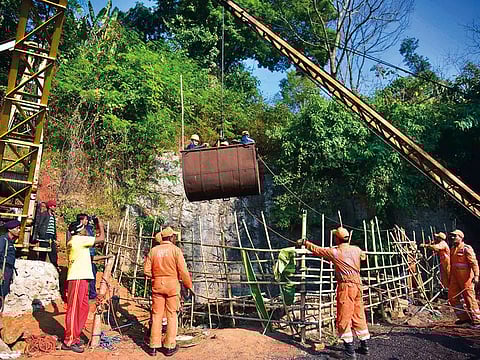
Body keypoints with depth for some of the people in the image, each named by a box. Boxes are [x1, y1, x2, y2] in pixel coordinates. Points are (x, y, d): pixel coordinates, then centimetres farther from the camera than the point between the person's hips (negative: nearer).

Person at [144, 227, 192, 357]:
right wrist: (188, 285, 1)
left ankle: (154, 346, 17)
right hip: (172, 285, -3)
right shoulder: (175, 250, -9)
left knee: (156, 315, 11)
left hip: (157, 285, 3)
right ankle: (169, 346, 14)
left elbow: (147, 270, 2)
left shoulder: (153, 250, 2)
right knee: (171, 315, 8)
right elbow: (183, 271, -11)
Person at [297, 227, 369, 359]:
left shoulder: (334, 252, -7)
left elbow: (317, 250, 3)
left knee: (344, 318, 1)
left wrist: (304, 242, 16)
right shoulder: (356, 249, 8)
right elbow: (363, 256, 31)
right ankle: (364, 346, 24)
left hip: (345, 286, -6)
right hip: (357, 285, 6)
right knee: (359, 316, 16)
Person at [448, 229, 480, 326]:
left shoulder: (466, 248, -7)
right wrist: (449, 277, 23)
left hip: (466, 277, -8)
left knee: (469, 297, -3)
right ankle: (463, 317, 17)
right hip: (455, 277, 8)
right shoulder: (452, 250, 16)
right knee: (452, 297, 5)